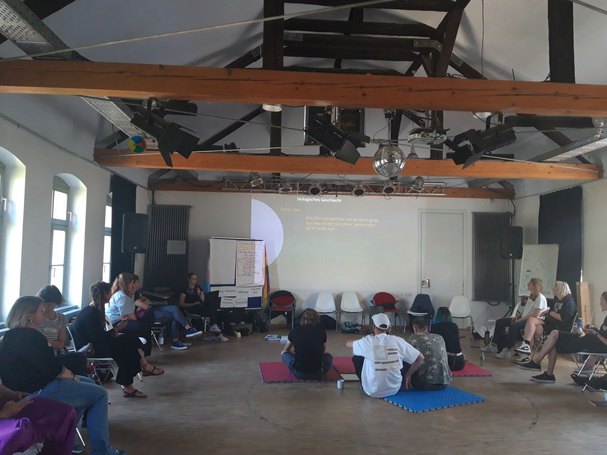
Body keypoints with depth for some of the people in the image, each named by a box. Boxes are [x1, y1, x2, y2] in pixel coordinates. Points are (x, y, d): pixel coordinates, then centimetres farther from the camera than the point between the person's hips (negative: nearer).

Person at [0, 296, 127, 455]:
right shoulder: (30, 336, -23)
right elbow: (52, 369, -22)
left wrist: (61, 370, -3)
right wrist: (69, 374, -4)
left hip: (27, 385, 10)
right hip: (39, 391, -10)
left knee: (87, 384, 22)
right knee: (100, 394, -2)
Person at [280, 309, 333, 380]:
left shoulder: (295, 331, 5)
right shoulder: (321, 331, 4)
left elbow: (285, 350, 25)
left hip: (298, 374, -1)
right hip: (317, 374, 1)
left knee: (284, 353, 26)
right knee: (329, 356, 30)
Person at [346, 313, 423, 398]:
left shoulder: (368, 341, -10)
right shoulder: (398, 341, -6)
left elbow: (348, 344, 10)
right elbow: (420, 358, 1)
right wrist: (408, 375, 13)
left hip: (373, 391, -2)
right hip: (395, 389, 2)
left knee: (357, 357, 16)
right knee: (407, 359, 23)